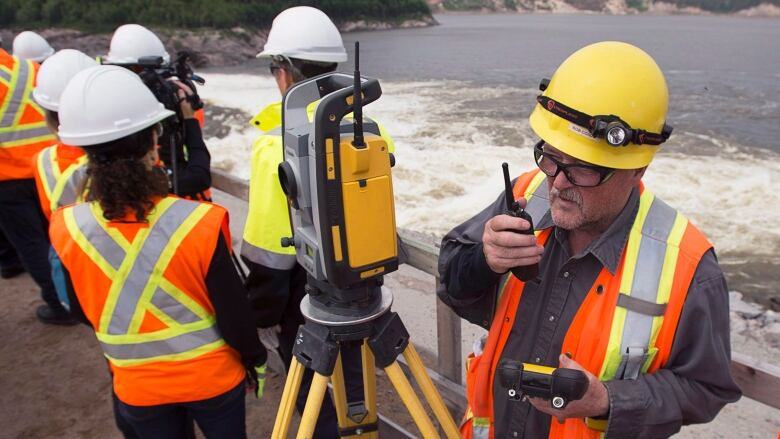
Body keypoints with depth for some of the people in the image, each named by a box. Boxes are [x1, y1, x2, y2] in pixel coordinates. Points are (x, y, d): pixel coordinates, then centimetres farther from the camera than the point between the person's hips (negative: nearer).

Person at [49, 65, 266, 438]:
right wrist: (256, 361, 1)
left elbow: (81, 312, -1)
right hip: (213, 378, -2)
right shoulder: (201, 224, -27)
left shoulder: (66, 229, -17)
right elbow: (234, 316, -18)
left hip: (137, 387, 2)